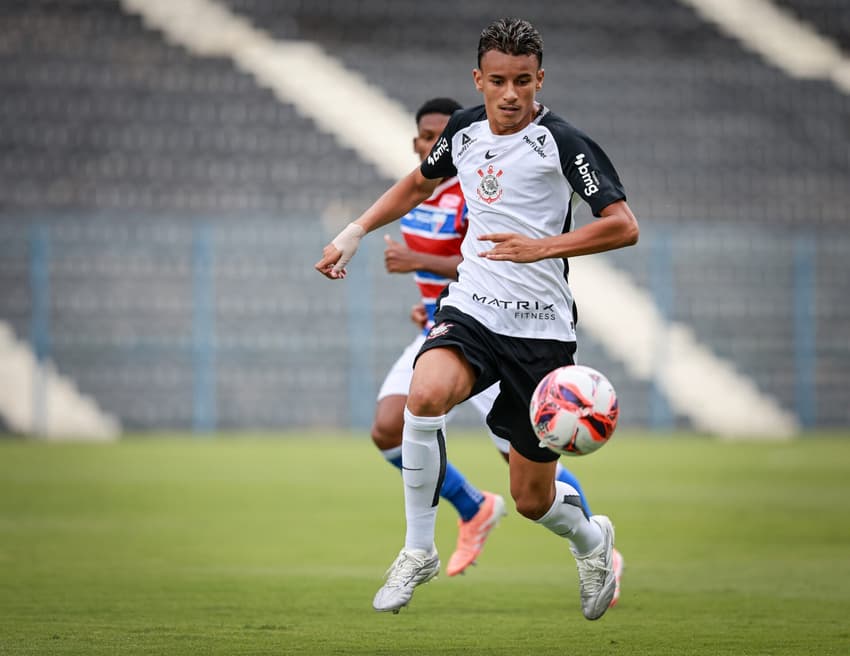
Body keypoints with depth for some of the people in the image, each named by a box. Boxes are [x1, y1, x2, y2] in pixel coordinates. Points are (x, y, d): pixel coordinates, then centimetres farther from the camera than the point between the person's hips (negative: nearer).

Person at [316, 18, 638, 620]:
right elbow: (420, 183, 27)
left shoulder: (563, 142, -11)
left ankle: (591, 538, 41)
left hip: (542, 328, -3)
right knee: (426, 394, -33)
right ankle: (419, 551, -17)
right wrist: (356, 231, 20)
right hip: (470, 310, 3)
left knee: (532, 498, 3)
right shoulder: (464, 131, 5)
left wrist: (542, 246, -24)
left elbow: (624, 226, -14)